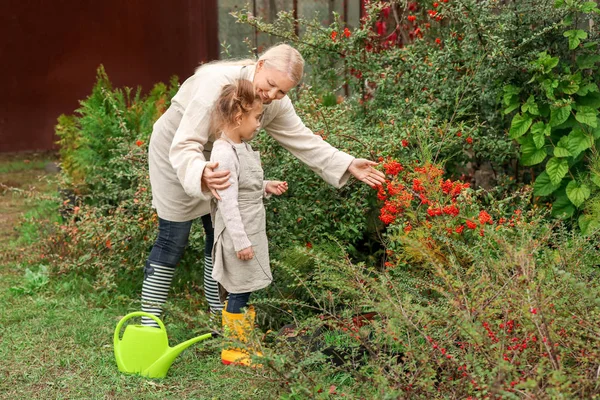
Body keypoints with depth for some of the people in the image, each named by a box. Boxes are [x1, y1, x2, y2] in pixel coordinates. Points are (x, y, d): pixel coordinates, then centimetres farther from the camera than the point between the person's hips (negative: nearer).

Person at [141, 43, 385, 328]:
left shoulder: (276, 104, -14)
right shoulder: (217, 83, -36)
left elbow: (304, 140, -7)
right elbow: (184, 146, -40)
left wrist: (349, 165, -17)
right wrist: (202, 175, -61)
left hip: (218, 161, 6)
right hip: (176, 156, -6)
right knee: (172, 240, -6)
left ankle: (220, 312, 21)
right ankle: (148, 323, 4)